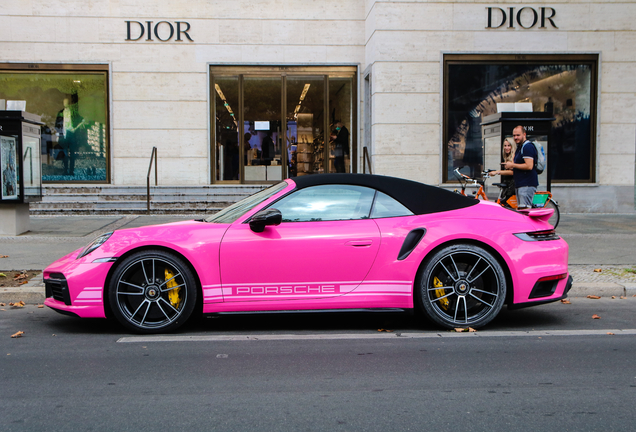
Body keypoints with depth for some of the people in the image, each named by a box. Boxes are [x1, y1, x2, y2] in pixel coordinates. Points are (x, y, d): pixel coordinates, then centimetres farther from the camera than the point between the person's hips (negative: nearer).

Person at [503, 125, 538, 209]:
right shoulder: (520, 147, 20)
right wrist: (509, 165, 11)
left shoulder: (528, 146, -14)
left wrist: (512, 165, -14)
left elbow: (529, 166, -24)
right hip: (519, 184, 11)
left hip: (527, 185, -11)